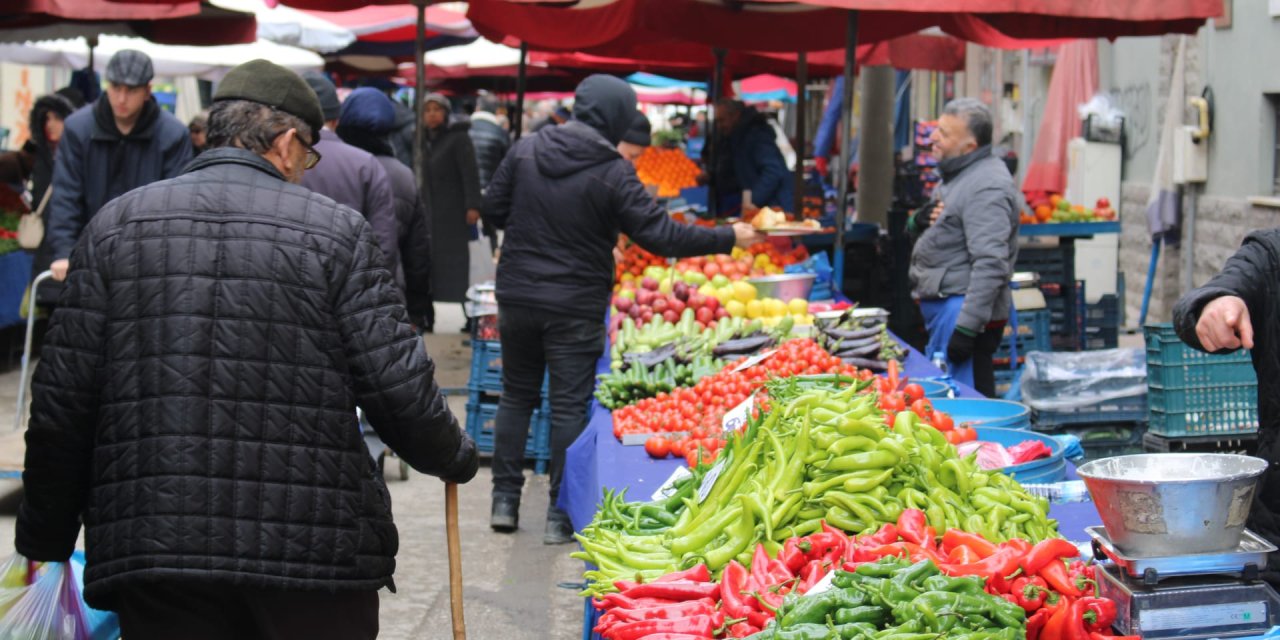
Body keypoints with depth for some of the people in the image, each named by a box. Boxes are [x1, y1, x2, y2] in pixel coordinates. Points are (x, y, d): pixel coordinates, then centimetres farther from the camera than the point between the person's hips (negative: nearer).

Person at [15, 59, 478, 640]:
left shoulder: (116, 223, 5)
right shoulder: (337, 231, -2)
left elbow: (61, 400, 3)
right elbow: (400, 389, -6)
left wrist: (46, 533, 14)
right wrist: (455, 457, 14)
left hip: (152, 549, 2)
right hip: (317, 550, -2)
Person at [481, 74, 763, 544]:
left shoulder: (526, 150, -1)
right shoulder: (612, 173, -14)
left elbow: (493, 211, 5)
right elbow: (661, 236, -15)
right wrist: (729, 238, -6)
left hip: (517, 295, 4)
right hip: (576, 307, -4)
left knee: (516, 395, 17)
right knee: (569, 407, 3)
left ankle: (505, 499, 19)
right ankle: (560, 515, 6)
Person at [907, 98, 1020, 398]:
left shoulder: (987, 187, -18)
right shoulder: (957, 175, 16)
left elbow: (990, 264, -25)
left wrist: (966, 327, -27)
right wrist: (919, 222, 4)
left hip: (962, 309, -11)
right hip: (941, 305, 11)